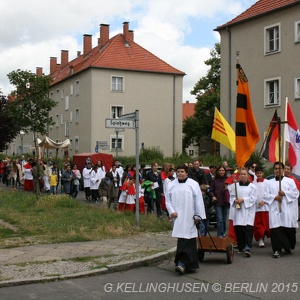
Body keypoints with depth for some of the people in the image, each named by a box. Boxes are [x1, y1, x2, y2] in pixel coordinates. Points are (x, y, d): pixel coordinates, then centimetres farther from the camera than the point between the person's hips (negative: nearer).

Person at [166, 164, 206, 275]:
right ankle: (188, 263, 19)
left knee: (185, 238, -11)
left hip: (189, 218, -3)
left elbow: (199, 201, -1)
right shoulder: (171, 185, 8)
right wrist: (171, 211, -4)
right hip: (177, 217, 4)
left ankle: (181, 263, -17)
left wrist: (198, 216, -3)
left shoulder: (193, 184, -1)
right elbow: (168, 200, 11)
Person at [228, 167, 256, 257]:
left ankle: (248, 248, -17)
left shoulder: (252, 186, 5)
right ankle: (241, 247, 15)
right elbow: (231, 196, 10)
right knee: (238, 228, 0)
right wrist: (235, 200, -11)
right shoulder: (235, 185, 11)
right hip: (237, 210, 2)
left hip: (248, 210, -2)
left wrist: (243, 200, -13)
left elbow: (253, 198, -2)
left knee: (248, 229, -12)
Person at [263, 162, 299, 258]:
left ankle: (289, 246, 24)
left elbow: (295, 193, 2)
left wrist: (284, 193, -11)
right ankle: (277, 249, -8)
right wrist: (275, 197, -10)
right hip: (274, 209, 0)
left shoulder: (290, 181, 10)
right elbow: (265, 195, 6)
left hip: (287, 210, 0)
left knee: (289, 229, 2)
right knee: (276, 230, -9)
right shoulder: (269, 182, 14)